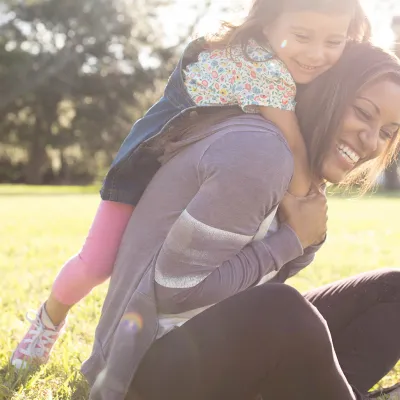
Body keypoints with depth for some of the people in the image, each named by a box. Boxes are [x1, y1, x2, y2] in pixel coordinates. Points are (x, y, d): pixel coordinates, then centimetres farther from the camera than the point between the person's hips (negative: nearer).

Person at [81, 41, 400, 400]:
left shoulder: (295, 168, 9)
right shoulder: (259, 150, -21)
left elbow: (258, 281, 10)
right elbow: (177, 289, -23)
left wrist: (308, 239, -6)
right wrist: (293, 239, -16)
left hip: (222, 343, 9)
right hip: (154, 363, -9)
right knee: (282, 311, -38)